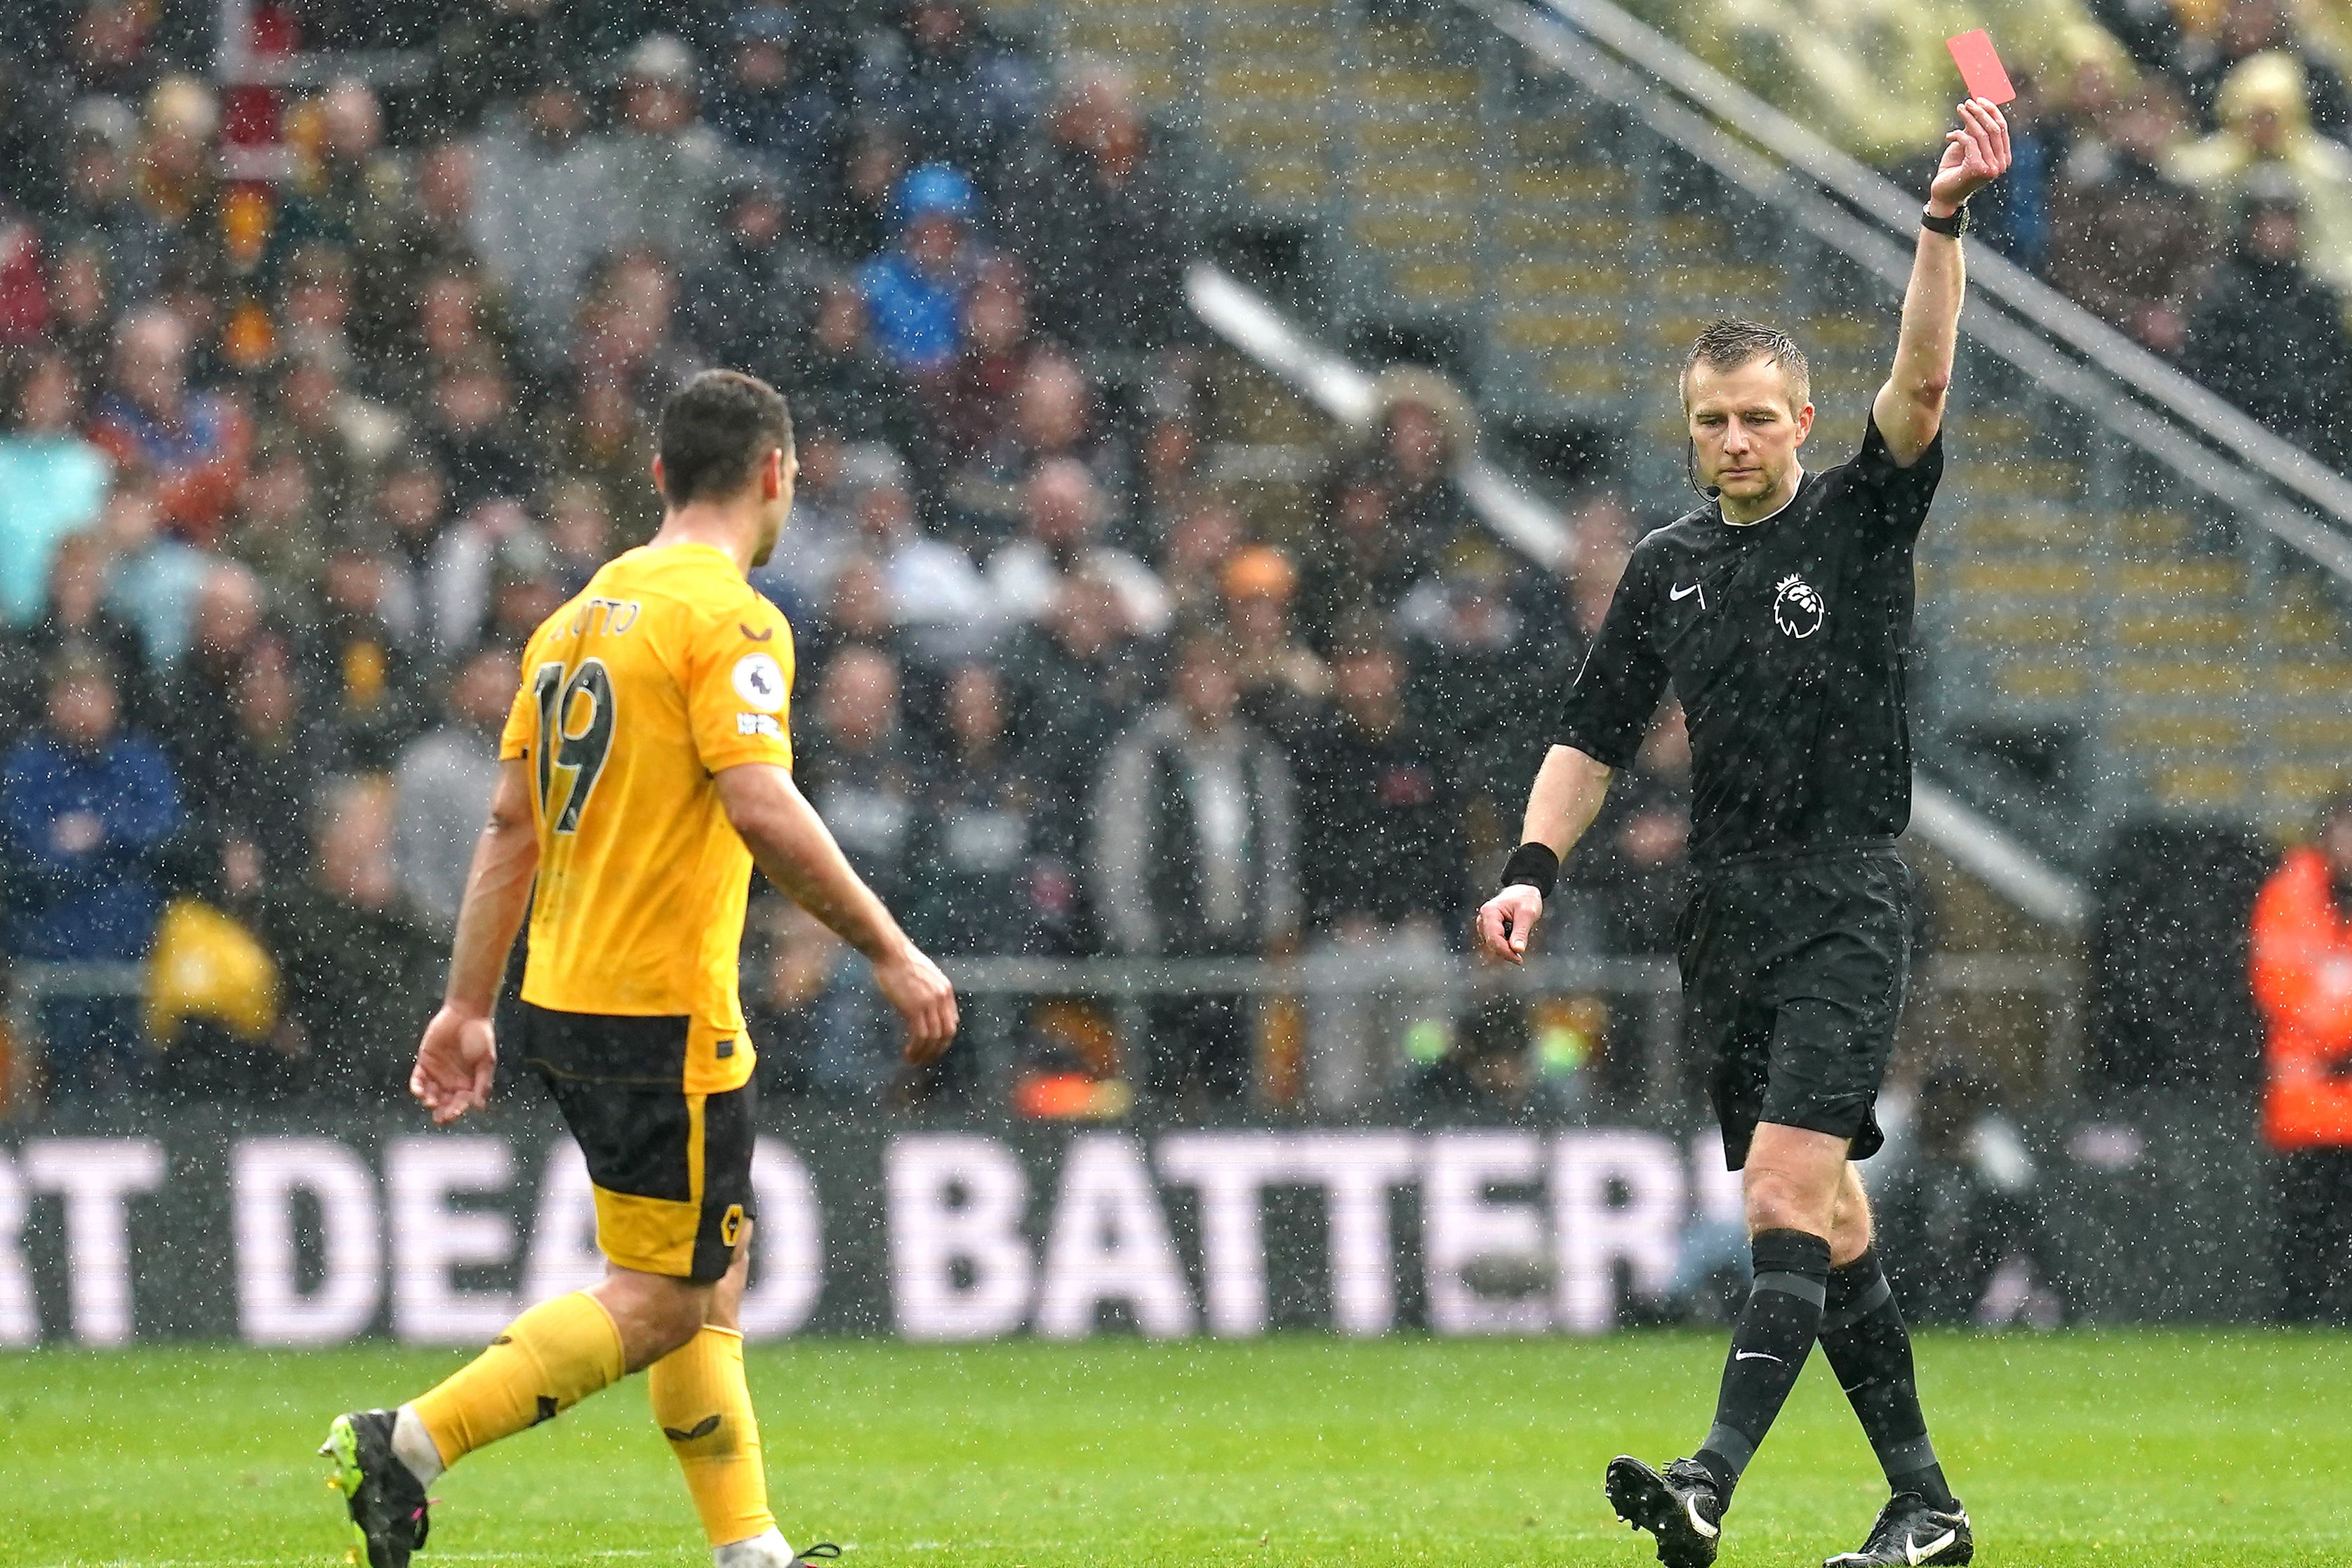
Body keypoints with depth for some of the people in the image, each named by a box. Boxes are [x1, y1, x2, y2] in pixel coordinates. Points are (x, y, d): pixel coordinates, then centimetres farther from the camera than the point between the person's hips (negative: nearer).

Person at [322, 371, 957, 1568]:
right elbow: (761, 810, -23)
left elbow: (510, 825, 14)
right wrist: (891, 952, -17)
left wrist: (467, 1006, 16)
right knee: (660, 1302, -5)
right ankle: (407, 1447, -12)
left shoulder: (580, 616, 13)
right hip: (665, 1014, -9)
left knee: (711, 1278, 16)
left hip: (565, 1003, 9)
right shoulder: (728, 618, -12)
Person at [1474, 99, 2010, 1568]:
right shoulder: (1668, 567, 13)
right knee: (1825, 1215, 7)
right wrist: (1533, 869, 4)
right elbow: (1595, 739, 17)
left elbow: (1921, 384, -18)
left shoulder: (1859, 516, -1)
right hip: (1731, 919, 6)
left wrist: (1947, 221, -29)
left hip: (1848, 905, -6)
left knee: (1788, 1194, -18)